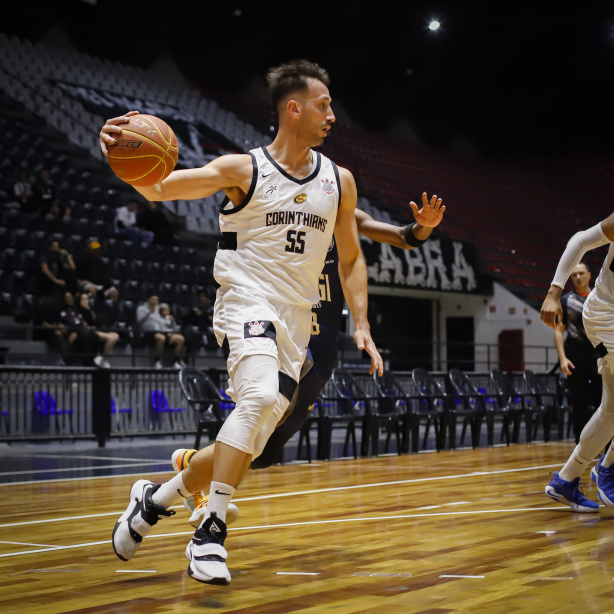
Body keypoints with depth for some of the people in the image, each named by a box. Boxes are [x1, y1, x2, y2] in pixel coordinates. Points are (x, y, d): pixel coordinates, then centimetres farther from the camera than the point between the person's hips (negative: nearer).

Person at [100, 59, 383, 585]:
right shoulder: (243, 170, -4)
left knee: (248, 447, 2)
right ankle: (211, 532, -25)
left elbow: (350, 257, 19)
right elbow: (158, 188, -13)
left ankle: (156, 497, 27)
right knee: (260, 397, -33)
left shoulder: (338, 181, 10)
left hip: (295, 324, 5)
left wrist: (361, 325, 8)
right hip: (247, 301, -5)